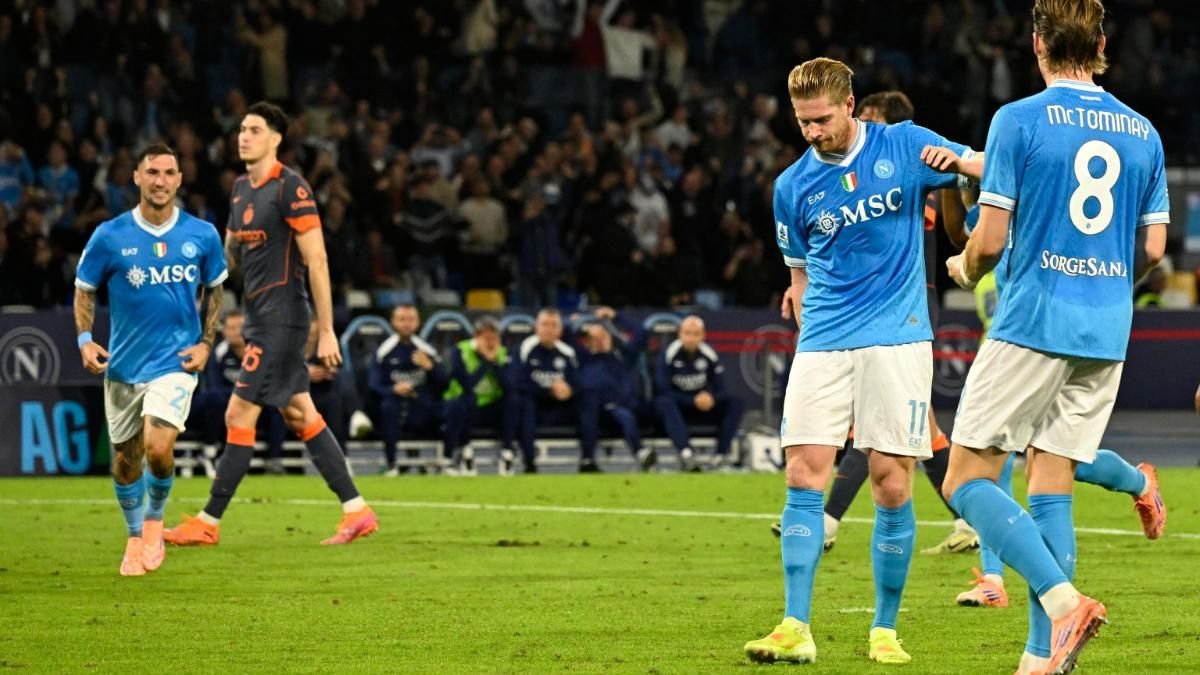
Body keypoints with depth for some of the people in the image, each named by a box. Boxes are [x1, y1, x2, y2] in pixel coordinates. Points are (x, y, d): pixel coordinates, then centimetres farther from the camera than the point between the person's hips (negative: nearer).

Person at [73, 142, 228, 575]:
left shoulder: (202, 236, -3)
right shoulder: (109, 237, -6)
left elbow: (215, 289, 12)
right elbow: (84, 289, 5)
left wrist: (206, 342, 1)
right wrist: (85, 339, -9)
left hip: (176, 360, -1)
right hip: (123, 362, 2)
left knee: (158, 447, -20)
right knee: (125, 458, 9)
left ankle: (155, 518, 9)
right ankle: (135, 538, 32)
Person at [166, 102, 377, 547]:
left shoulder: (290, 188, -14)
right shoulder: (241, 188, 12)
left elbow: (317, 261, -16)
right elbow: (231, 255, 24)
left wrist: (326, 330, -18)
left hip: (282, 319, -9)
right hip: (261, 320, 9)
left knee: (239, 416, -7)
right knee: (301, 417, 10)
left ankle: (208, 522, 0)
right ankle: (357, 511, 13)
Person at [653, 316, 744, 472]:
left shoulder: (709, 355, -3)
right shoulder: (668, 355, -13)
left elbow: (720, 390, 0)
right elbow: (663, 391, -17)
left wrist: (711, 398, -25)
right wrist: (694, 401, -24)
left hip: (703, 408, 4)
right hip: (677, 408, -4)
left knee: (735, 403, -18)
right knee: (664, 403, -37)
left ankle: (721, 454, -31)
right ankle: (686, 452, -56)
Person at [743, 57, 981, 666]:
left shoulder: (904, 146, 1)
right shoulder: (792, 186, 8)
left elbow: (995, 173, -1)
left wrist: (956, 161, -20)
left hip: (896, 338, -2)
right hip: (824, 343, 2)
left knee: (891, 485, -4)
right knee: (804, 477, -8)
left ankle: (885, 629, 7)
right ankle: (796, 629, -7)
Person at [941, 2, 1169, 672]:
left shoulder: (1019, 120, -7)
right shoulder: (1143, 133, 9)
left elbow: (990, 240, -9)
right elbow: (1153, 248, 11)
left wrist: (965, 268, 13)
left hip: (1033, 322, -5)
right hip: (1107, 331, 6)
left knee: (968, 478, -1)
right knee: (1052, 488, 8)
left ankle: (1064, 598, -20)